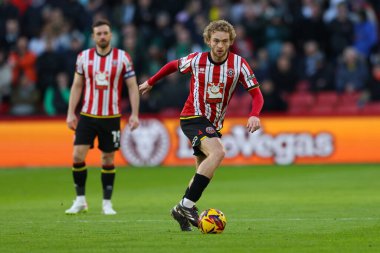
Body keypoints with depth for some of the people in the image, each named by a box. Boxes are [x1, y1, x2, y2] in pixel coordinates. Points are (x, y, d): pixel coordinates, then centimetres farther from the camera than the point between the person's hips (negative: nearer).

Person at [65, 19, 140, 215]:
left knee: (108, 160, 5)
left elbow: (132, 87, -1)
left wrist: (134, 114, -8)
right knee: (78, 155, -9)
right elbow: (76, 86, 9)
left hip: (111, 117, -1)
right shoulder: (83, 57, 2)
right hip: (87, 116, 1)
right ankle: (80, 201, 4)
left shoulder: (122, 57, -3)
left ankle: (107, 203, 16)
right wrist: (71, 113, 4)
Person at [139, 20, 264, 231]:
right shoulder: (196, 60, -9)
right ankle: (187, 204, -31)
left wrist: (254, 115, -28)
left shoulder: (238, 64, -7)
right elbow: (173, 65, 12)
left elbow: (256, 94, -10)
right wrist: (151, 82, 20)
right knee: (218, 152, -30)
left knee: (205, 173, 11)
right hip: (193, 118, -5)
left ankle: (182, 212, 31)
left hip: (214, 124, 5)